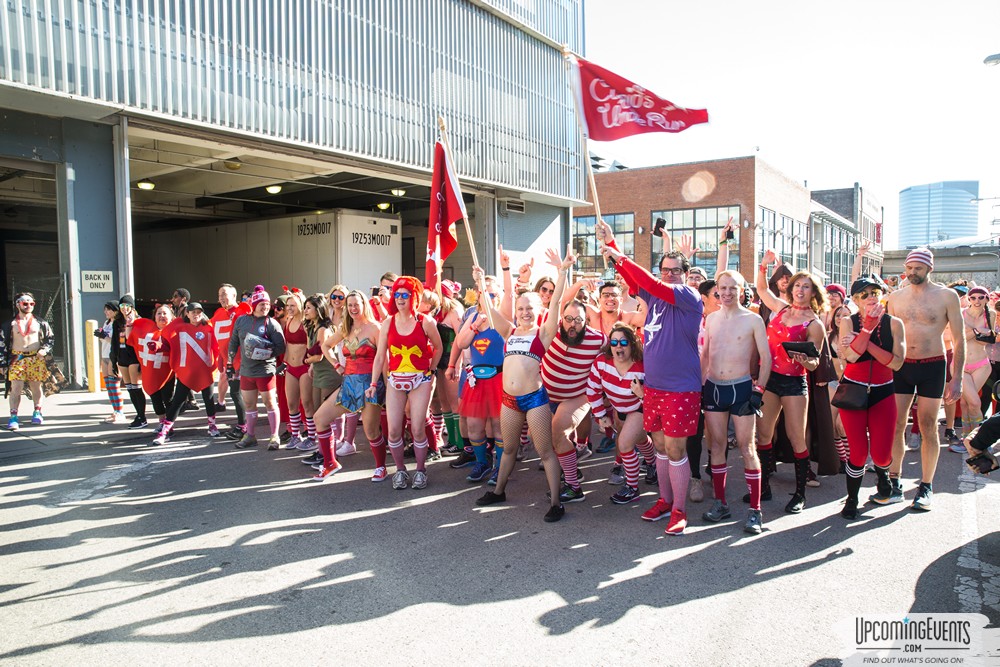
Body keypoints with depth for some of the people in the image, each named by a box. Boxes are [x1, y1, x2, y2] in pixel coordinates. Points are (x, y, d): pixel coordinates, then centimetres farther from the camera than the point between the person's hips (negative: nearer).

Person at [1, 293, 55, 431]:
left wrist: (44, 350, -6)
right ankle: (13, 416, -8)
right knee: (16, 388, -8)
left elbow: (50, 338, 13)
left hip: (36, 359, 1)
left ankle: (37, 413, 17)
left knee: (36, 387, 7)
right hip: (17, 359, -1)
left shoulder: (40, 323, 7)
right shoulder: (11, 324, 4)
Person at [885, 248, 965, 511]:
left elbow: (959, 339, -2)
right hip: (900, 366, 2)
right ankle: (894, 485, 10)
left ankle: (926, 487, 15)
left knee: (928, 428, 3)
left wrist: (956, 379, -7)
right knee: (895, 425, 0)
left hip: (932, 366, -2)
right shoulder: (895, 297, 4)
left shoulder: (946, 296, -3)